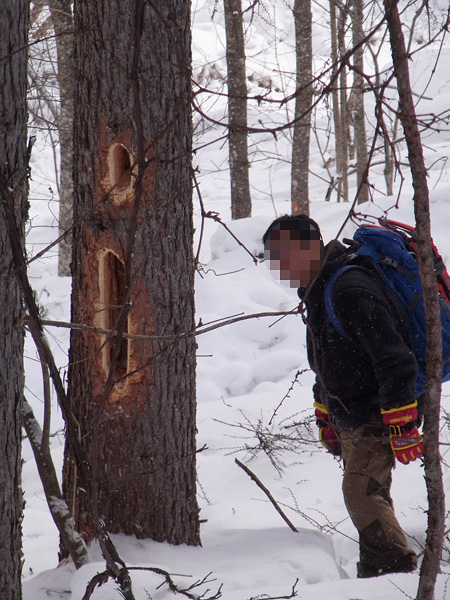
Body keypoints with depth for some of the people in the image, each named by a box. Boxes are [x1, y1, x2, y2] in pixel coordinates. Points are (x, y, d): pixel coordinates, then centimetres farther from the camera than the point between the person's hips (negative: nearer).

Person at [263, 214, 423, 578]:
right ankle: (377, 573, 19)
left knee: (362, 493, -17)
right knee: (367, 495, 12)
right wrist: (326, 418, 25)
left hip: (375, 419, -10)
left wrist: (402, 425, -25)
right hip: (351, 420, 10)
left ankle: (397, 567, -11)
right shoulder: (319, 292, 12)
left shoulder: (351, 291, -23)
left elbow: (394, 360, -26)